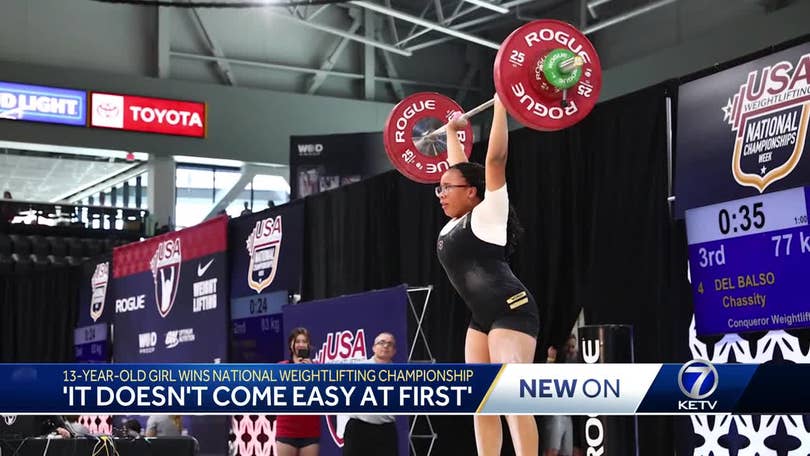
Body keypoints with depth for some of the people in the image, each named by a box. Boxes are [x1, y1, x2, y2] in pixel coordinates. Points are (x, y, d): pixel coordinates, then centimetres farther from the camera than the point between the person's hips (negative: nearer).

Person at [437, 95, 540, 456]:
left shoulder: (486, 214, -6)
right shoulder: (456, 223, 14)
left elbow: (495, 158, -11)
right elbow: (459, 169, 28)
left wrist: (501, 102, -9)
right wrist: (452, 131, 39)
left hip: (512, 312, -9)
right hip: (483, 317, 9)